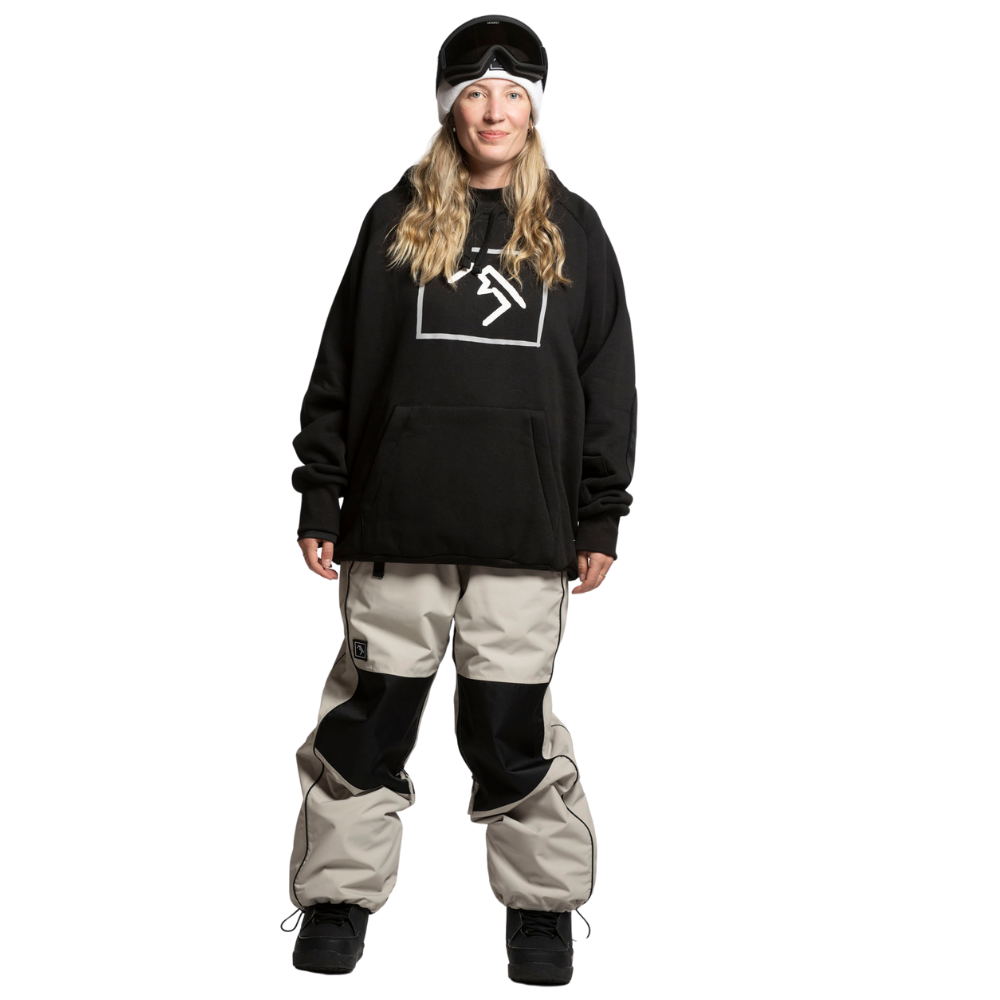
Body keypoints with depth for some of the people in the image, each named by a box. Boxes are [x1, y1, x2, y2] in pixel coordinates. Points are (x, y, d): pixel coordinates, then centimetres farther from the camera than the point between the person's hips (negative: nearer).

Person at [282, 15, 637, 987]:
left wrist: (600, 519, 5)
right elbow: (339, 367, 7)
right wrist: (319, 502, 3)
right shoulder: (397, 220, 8)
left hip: (526, 527, 0)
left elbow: (609, 380, 9)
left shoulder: (573, 230, 10)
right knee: (370, 714, 5)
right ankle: (341, 893, 19)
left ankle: (543, 904, 19)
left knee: (513, 724, 3)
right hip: (398, 520, 0)